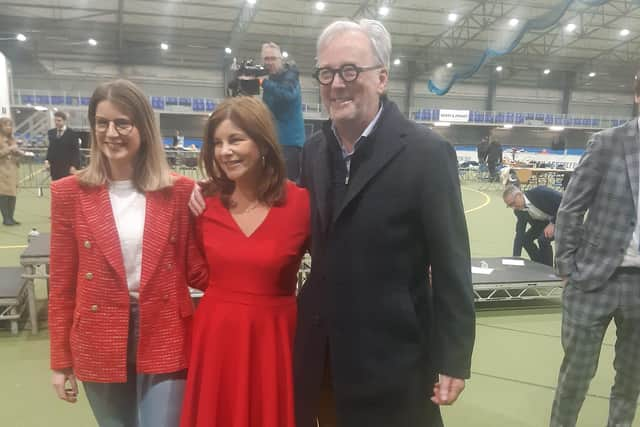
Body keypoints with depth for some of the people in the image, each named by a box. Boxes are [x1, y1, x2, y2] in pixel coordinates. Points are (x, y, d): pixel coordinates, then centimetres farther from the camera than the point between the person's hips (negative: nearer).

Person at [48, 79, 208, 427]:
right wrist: (61, 361, 5)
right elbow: (62, 283, 2)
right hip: (100, 348, 1)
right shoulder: (70, 193, -3)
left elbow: (196, 271, -2)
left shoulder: (180, 191, -4)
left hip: (165, 342, -1)